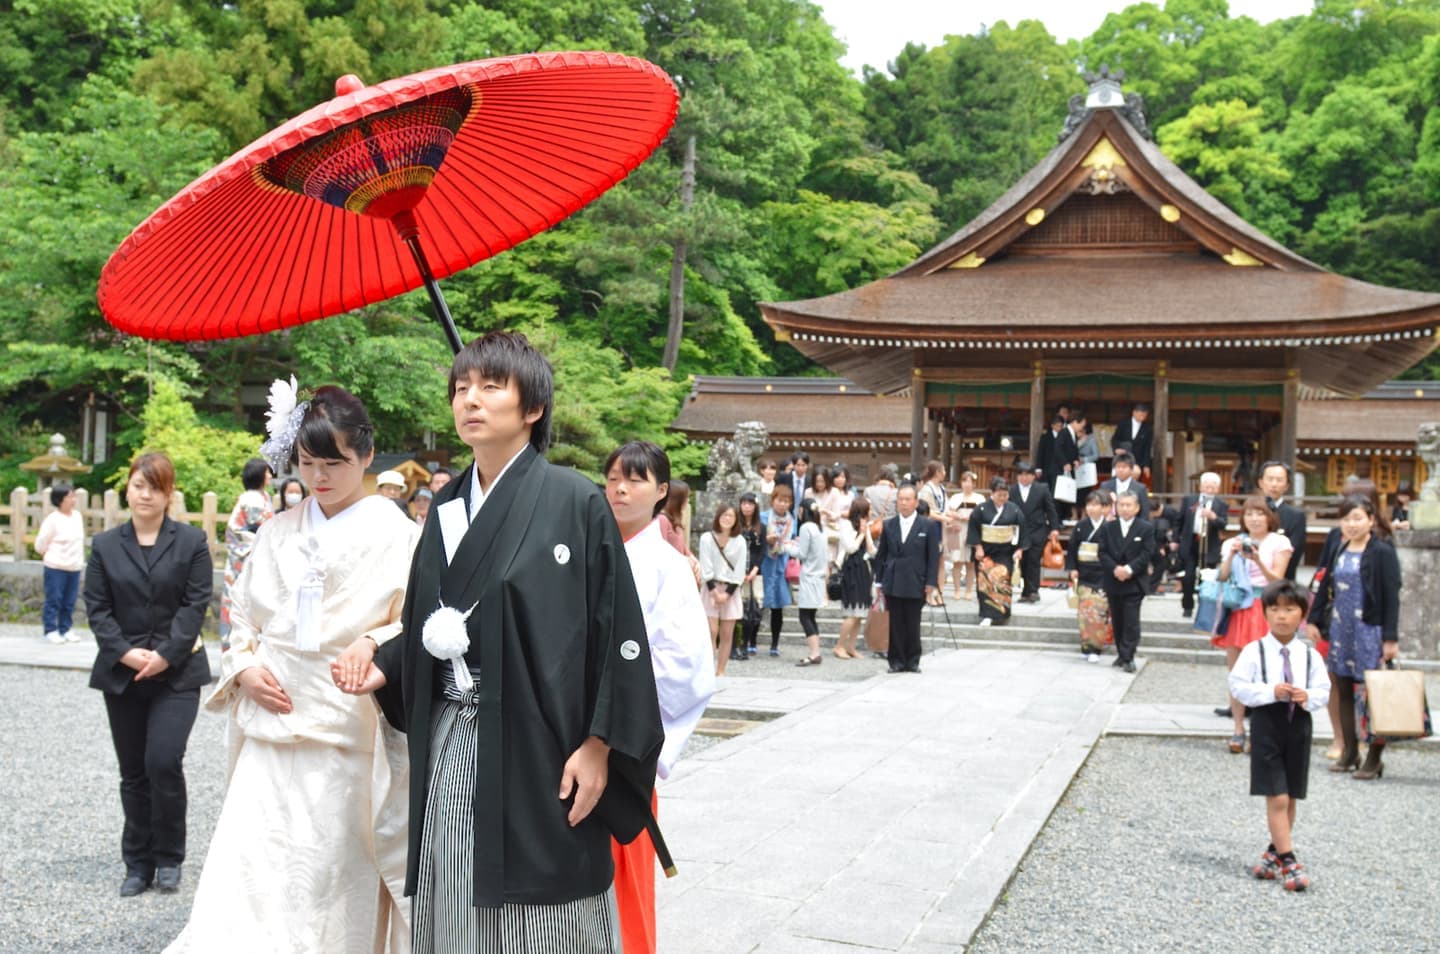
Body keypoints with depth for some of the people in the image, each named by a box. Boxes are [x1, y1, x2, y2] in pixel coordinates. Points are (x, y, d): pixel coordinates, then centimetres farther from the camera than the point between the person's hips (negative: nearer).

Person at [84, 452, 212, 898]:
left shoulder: (192, 541, 0)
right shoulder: (105, 546, 7)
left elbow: (196, 604, -5)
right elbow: (96, 607, 3)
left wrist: (166, 655, -14)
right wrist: (125, 652, -12)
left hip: (177, 673, -3)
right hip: (122, 674, 3)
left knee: (163, 761, -13)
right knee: (133, 772, 8)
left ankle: (168, 859, 5)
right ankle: (138, 865, 19)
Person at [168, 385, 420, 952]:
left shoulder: (394, 536, -3)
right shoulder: (279, 533, 12)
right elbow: (243, 615, 17)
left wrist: (373, 643, -27)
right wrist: (245, 668, -2)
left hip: (345, 732, -3)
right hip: (270, 727, 4)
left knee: (330, 885, 4)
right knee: (242, 881, -3)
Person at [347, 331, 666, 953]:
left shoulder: (575, 502, -7)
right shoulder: (448, 507, 12)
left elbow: (616, 629, -9)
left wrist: (598, 744, -12)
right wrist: (384, 668, 2)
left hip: (537, 749, -5)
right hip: (450, 749, 6)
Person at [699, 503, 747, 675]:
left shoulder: (739, 541, -1)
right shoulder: (707, 538, -3)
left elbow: (739, 571, -1)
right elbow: (706, 567, -5)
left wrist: (727, 593, -8)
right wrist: (714, 590, -12)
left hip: (731, 590, 2)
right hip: (711, 588, -2)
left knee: (727, 634, 2)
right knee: (711, 632, -9)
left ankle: (720, 672, 8)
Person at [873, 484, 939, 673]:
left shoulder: (928, 526, 1)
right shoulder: (888, 525, 8)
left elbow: (934, 556, 1)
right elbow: (880, 555, 11)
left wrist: (930, 583, -5)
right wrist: (879, 581, 6)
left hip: (915, 584, -2)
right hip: (893, 584, 2)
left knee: (913, 625, 3)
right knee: (895, 625, 3)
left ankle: (912, 661, 13)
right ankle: (896, 661, 10)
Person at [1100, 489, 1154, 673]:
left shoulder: (1146, 528, -1)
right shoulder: (1108, 527, 6)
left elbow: (1146, 554, -8)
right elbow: (1103, 553, 1)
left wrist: (1129, 569, -19)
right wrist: (1115, 569, -15)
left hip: (1134, 582, -3)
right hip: (1113, 582, 3)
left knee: (1131, 621, -7)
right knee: (1117, 621, 11)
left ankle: (1128, 657, -7)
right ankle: (1122, 654, 21)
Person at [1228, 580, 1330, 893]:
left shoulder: (1310, 655, 3)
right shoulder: (1254, 651, -5)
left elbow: (1323, 690, 6)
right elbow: (1238, 685, -8)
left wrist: (1308, 697, -16)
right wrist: (1270, 691, -20)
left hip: (1299, 726, 4)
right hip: (1266, 725, -4)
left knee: (1290, 799, 12)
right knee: (1277, 799, -6)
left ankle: (1273, 854, 28)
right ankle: (1287, 862, 1)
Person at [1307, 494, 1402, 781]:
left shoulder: (1382, 553, -7)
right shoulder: (1340, 552, 11)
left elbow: (1391, 597, -9)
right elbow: (1325, 588, 18)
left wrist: (1391, 638, -13)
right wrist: (1314, 620, 13)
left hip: (1369, 631, -6)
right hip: (1340, 631, 6)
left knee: (1371, 693, -5)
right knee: (1344, 692, 10)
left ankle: (1374, 758, 2)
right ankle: (1349, 753, 20)